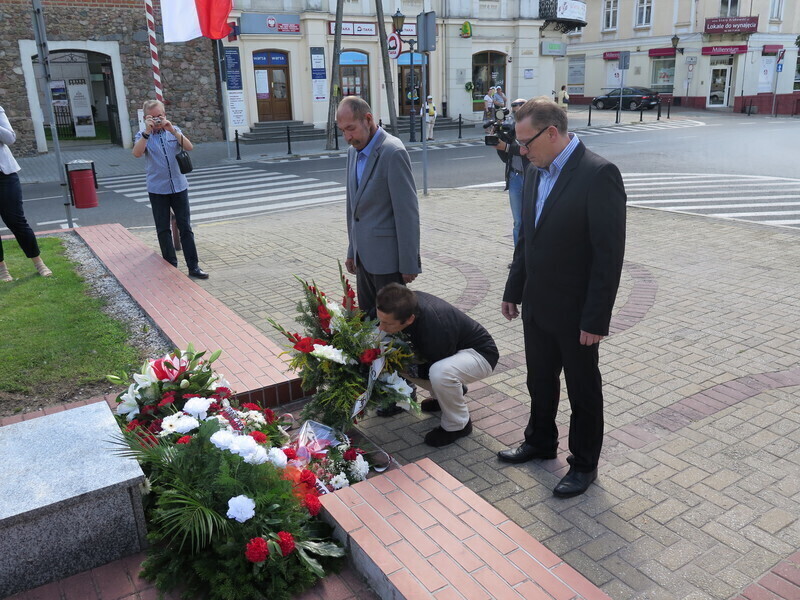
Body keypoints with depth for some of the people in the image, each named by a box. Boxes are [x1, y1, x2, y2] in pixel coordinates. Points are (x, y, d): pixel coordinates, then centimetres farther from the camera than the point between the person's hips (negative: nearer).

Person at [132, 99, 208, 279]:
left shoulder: (174, 131, 7)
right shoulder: (143, 135, 1)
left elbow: (189, 147, -9)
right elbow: (137, 153, -18)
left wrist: (173, 131, -20)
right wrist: (147, 132, -25)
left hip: (179, 187, 1)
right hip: (157, 190, -1)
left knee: (186, 228, 1)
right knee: (163, 230, 6)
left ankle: (193, 267, 4)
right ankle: (171, 266, 16)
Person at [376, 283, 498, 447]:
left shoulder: (434, 332, -40)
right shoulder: (410, 301, -20)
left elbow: (429, 374, -22)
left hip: (480, 353, -8)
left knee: (439, 373, -38)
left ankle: (458, 425, -9)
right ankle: (453, 390, 19)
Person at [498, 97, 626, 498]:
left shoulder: (599, 175, -20)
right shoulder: (535, 171, 4)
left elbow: (609, 254, -20)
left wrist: (596, 319, -20)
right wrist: (514, 290, 13)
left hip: (575, 313, -7)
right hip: (536, 306, 7)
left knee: (583, 390, 12)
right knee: (540, 382, 23)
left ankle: (584, 464, 31)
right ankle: (540, 442, 44)